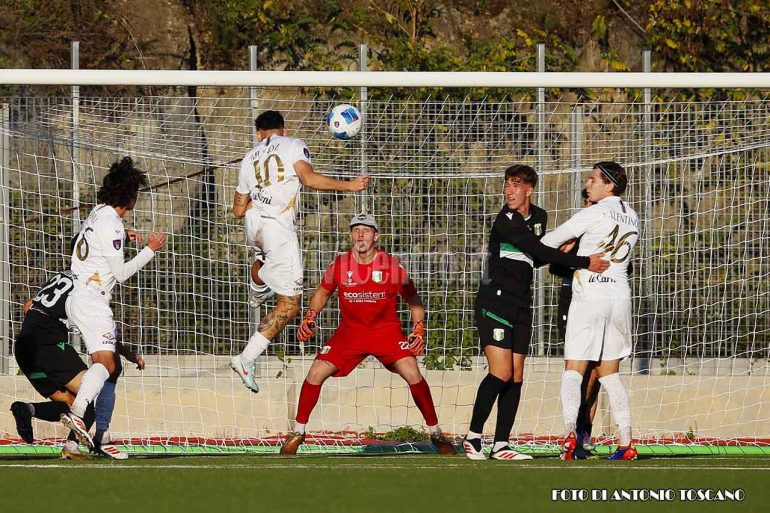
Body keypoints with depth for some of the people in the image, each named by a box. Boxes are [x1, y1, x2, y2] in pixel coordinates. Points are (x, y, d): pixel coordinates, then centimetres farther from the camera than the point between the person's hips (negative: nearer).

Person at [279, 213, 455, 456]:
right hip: (350, 330, 2)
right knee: (316, 373, -11)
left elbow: (412, 299, 2)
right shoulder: (340, 265, -6)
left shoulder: (392, 265, -11)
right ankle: (298, 432, 7)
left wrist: (419, 329, -10)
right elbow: (323, 292, 14)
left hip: (386, 330, -2)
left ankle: (436, 434, -5)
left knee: (412, 374, -20)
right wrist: (309, 318, -1)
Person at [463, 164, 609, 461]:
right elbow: (538, 252, -21)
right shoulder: (506, 221, -15)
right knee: (501, 373, -16)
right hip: (495, 300, -8)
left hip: (520, 304, 8)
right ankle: (473, 437, -7)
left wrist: (560, 251, 4)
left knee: (516, 377, 3)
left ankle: (501, 445, 6)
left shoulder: (539, 218, 12)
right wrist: (584, 263, -19)